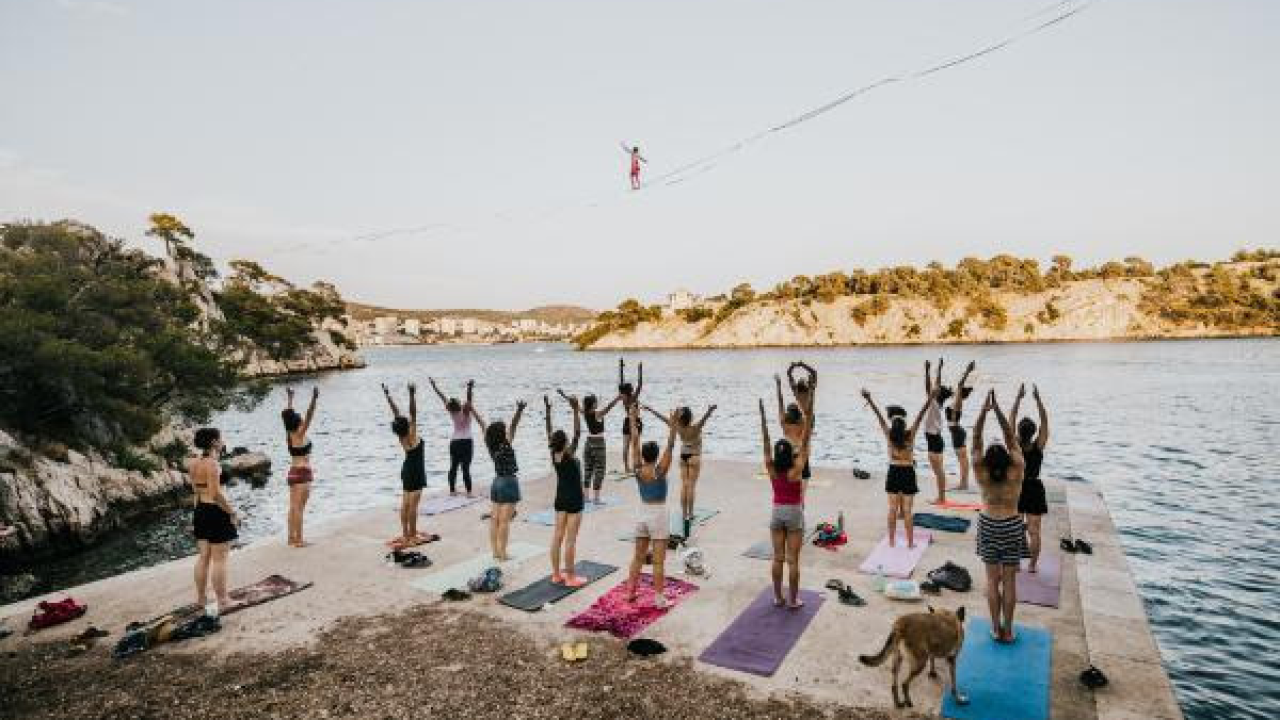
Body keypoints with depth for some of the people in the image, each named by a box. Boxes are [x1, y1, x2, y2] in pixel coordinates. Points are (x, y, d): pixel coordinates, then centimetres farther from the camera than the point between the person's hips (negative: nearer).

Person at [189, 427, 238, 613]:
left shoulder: (193, 462, 7)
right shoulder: (212, 464, -20)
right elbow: (216, 493, -23)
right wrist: (232, 512, -15)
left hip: (200, 510, 9)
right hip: (216, 512, -9)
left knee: (203, 557, 18)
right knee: (219, 559, 0)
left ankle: (201, 597, 28)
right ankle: (222, 601, 8)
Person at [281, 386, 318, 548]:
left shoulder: (289, 434, 7)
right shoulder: (299, 435, -13)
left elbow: (288, 414, 19)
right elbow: (309, 417, -26)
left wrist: (290, 398, 29)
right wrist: (314, 399, -34)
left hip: (293, 472, 9)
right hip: (302, 473, -8)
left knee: (293, 507, 13)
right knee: (299, 507, -6)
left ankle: (292, 537, 19)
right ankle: (298, 539, -2)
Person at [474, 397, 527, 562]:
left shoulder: (490, 445, -2)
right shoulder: (506, 445, -17)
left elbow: (483, 425, 6)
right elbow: (513, 426, -29)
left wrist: (472, 409, 15)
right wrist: (519, 411, -42)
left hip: (497, 482, 7)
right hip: (509, 483, -7)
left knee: (494, 519, 9)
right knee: (504, 521, -5)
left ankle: (495, 551, 16)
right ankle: (502, 554, -2)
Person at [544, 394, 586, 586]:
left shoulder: (553, 454, -3)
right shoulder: (569, 454, -18)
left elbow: (549, 432, 2)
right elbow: (577, 433, -24)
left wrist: (548, 409, 2)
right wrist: (576, 410, -27)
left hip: (560, 498, 7)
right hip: (573, 499, -7)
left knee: (557, 536, 10)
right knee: (570, 539, -2)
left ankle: (556, 574, 18)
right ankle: (570, 577, 5)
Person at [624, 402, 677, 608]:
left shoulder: (638, 470, -6)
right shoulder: (660, 471, -16)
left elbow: (635, 443, -3)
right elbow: (669, 447, -21)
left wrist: (633, 420, -1)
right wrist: (672, 427, -27)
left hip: (642, 514, 5)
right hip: (658, 515, -5)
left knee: (638, 556, 16)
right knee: (658, 560, 1)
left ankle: (630, 591, 24)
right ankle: (658, 597, 6)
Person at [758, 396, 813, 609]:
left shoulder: (771, 470, -10)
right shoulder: (795, 471, -18)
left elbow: (766, 442, -9)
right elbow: (804, 445, -19)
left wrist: (762, 414, -9)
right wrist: (808, 419, -19)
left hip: (777, 512, 3)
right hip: (794, 513, -3)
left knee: (777, 558, 10)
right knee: (793, 560, 3)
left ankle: (778, 597, 19)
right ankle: (793, 599, 12)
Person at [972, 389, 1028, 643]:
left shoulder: (982, 475, -17)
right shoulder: (1016, 472, -17)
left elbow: (976, 441, -16)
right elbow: (1012, 440, -15)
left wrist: (984, 410, -21)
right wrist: (998, 410, -19)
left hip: (989, 527, 0)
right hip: (1012, 527, 0)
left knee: (993, 579, 10)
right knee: (1010, 580, 9)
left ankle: (996, 628, 17)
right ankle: (1008, 629, 18)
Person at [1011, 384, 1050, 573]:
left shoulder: (1015, 445, -13)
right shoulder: (1038, 446, -13)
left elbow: (1011, 419, -8)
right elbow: (1045, 421, -9)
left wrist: (1019, 397, -8)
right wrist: (1037, 399, -12)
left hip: (1017, 489, 1)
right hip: (1034, 489, 0)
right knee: (1034, 531, 6)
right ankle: (1032, 564, 11)